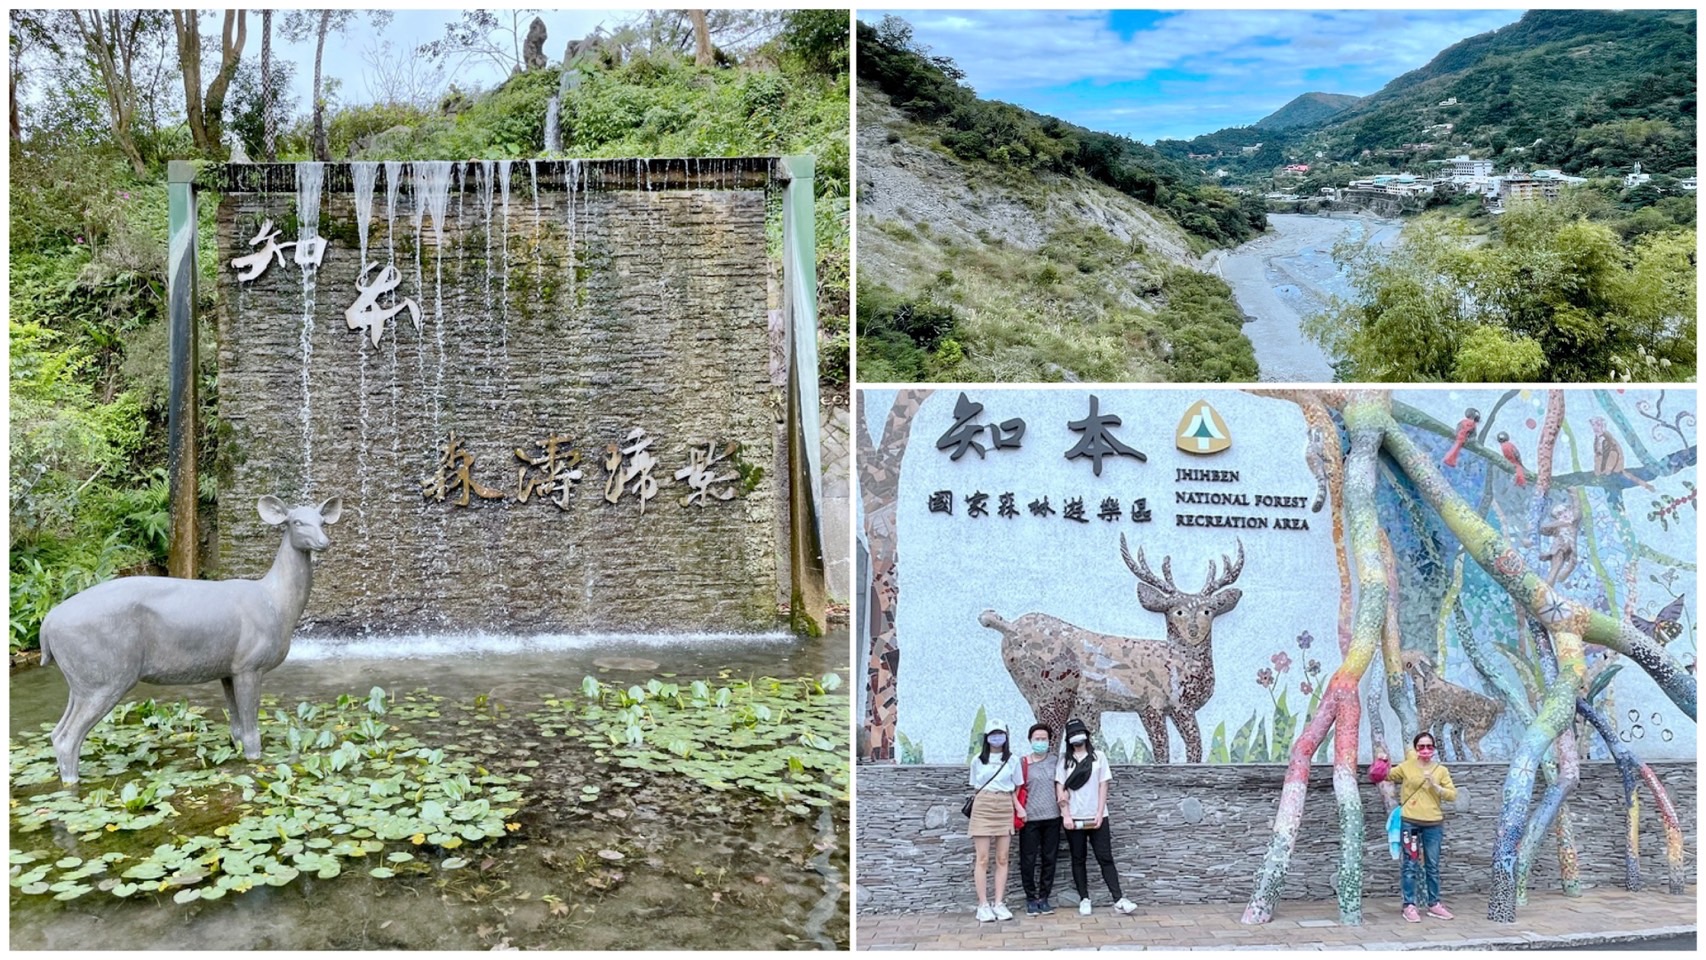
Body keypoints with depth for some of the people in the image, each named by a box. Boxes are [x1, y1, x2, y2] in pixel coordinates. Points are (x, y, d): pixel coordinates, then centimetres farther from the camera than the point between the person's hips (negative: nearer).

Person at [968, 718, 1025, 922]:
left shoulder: (1012, 760, 7)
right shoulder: (978, 761, 6)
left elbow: (1016, 788, 11)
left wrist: (1018, 807, -2)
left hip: (1005, 809, 1)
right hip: (983, 808, -1)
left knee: (1002, 859, 1)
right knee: (983, 859, -4)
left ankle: (998, 903, 7)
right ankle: (983, 905, -1)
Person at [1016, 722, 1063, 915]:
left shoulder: (1055, 761, 9)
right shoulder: (1022, 763, 0)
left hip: (1052, 816, 3)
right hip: (1030, 817, -3)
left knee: (1049, 859, 7)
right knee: (1028, 860, 0)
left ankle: (1044, 898, 18)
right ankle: (1031, 898, 12)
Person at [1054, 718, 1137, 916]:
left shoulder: (1097, 757, 4)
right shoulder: (1064, 760, 5)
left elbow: (1103, 786, 2)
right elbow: (1060, 790, 1)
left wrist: (1099, 814, -7)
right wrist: (1066, 816, -8)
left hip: (1096, 817, 0)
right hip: (1073, 818, 1)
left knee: (1105, 858, -1)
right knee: (1078, 860, 5)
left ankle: (1119, 900, -4)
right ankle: (1084, 900, 10)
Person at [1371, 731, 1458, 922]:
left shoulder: (1441, 770, 4)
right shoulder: (1406, 767, 2)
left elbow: (1452, 794, -1)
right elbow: (1386, 776, 11)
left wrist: (1435, 786, -15)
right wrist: (1382, 760, -5)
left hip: (1433, 824, 2)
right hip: (1410, 822, -2)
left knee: (1432, 866, 12)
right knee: (1411, 865, 0)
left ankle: (1434, 904, 25)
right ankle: (1409, 906, 6)